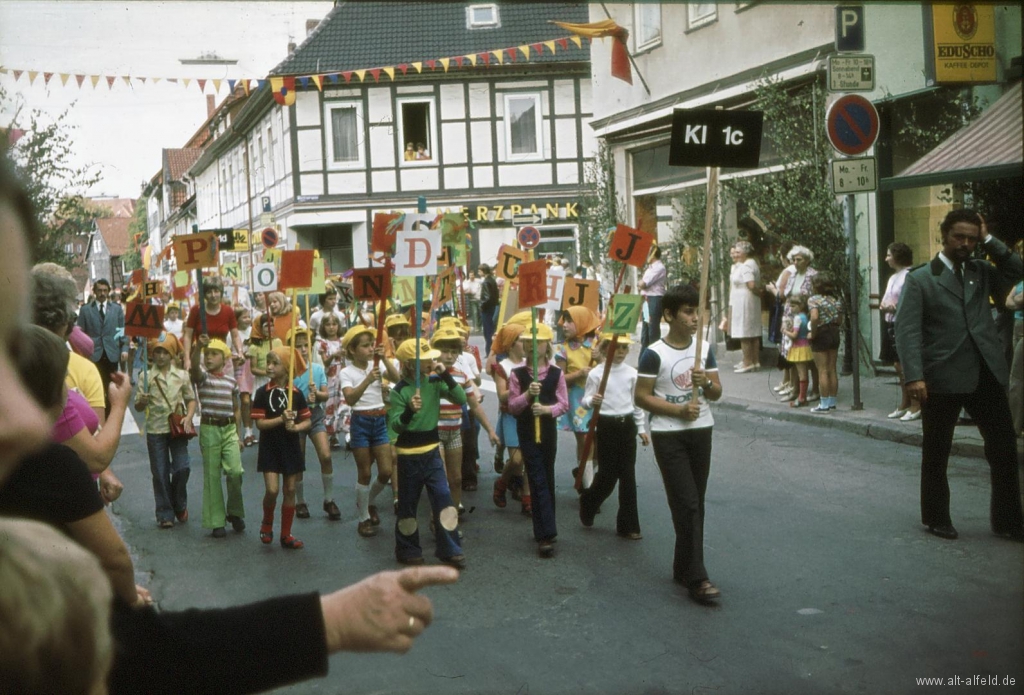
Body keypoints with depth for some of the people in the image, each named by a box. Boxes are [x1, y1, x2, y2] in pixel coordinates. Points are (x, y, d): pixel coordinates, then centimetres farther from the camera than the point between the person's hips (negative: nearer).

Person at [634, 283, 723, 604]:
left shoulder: (705, 349, 7)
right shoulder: (654, 354, -10)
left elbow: (717, 393, 11)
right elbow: (642, 396, -10)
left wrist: (706, 382, -11)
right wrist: (679, 410, -18)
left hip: (701, 432, 6)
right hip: (668, 436, -6)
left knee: (696, 503, 10)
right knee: (686, 504, -10)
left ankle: (683, 568, 23)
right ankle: (696, 577, -8)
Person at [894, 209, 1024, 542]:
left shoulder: (981, 272, 14)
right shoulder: (920, 279, -1)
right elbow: (907, 330, -9)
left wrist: (989, 240, 1)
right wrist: (915, 376, -21)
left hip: (986, 374, 4)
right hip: (942, 377, -4)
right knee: (936, 452, 8)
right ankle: (936, 517, 23)